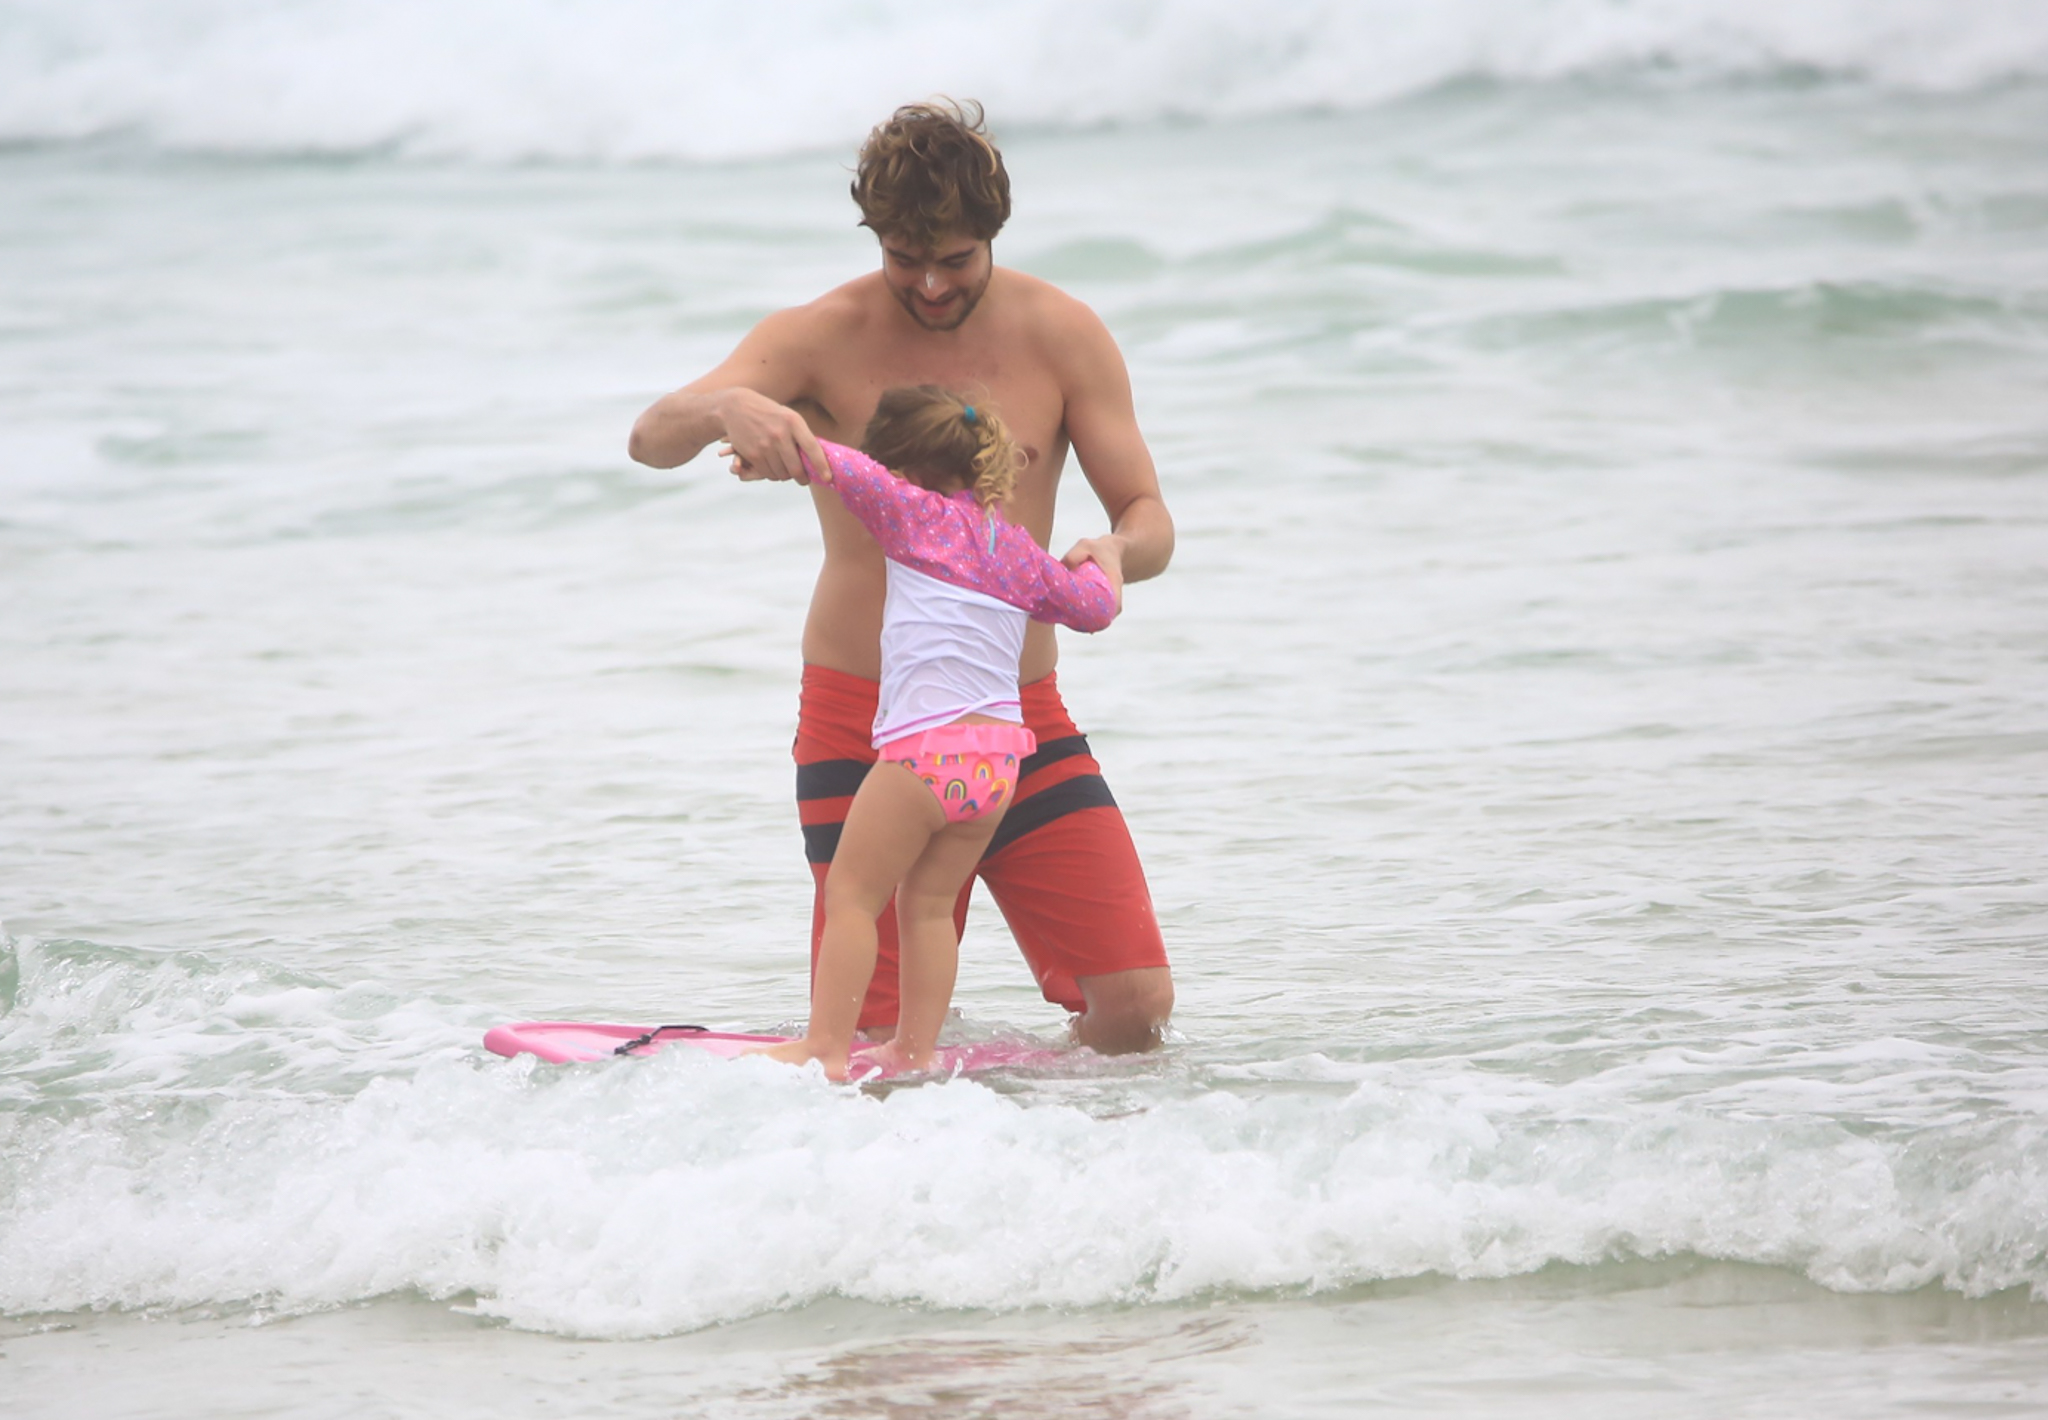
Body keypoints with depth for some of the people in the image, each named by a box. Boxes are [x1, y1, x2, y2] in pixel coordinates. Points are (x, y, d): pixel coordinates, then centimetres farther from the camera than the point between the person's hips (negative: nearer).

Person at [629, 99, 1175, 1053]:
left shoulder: (1061, 335, 1)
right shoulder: (824, 338, -5)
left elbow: (1149, 517, 1)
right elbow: (650, 439, -17)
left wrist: (1115, 555, -25)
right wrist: (727, 408, -42)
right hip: (862, 719, -2)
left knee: (1138, 1009, -10)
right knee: (880, 1046, -7)